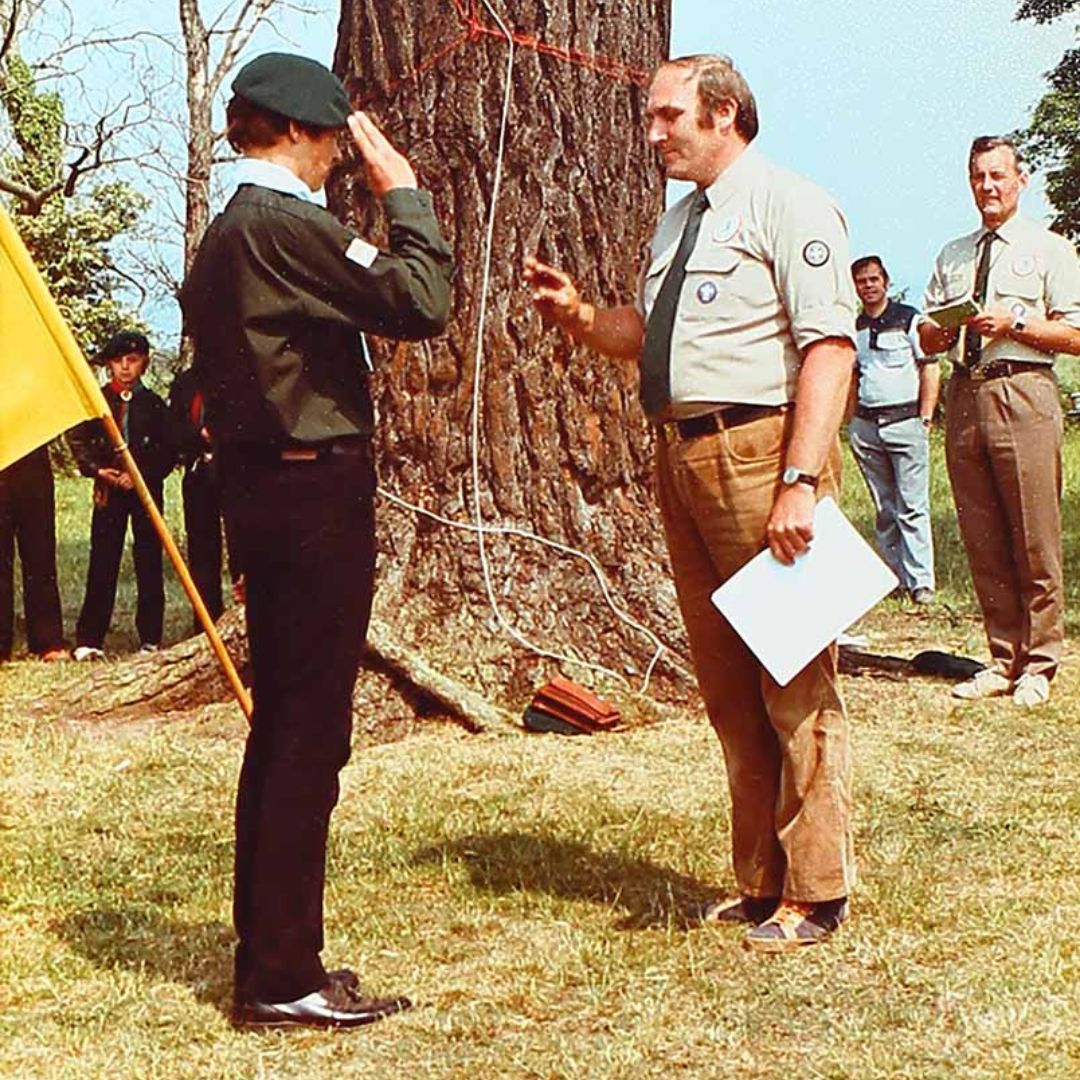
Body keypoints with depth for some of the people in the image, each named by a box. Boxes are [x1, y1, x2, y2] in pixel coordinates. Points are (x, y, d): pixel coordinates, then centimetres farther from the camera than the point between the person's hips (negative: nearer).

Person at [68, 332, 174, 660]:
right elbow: (78, 440, 7)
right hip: (109, 489, 0)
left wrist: (141, 475, -10)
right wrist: (98, 470, -8)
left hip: (146, 489, 0)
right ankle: (89, 639, 1)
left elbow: (168, 451, 3)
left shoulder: (154, 404, 4)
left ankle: (150, 639, 8)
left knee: (149, 564, 2)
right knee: (102, 563, -2)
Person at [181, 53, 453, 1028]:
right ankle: (284, 978, -1)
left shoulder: (224, 236, 16)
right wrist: (403, 192, -9)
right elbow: (419, 305, -22)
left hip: (263, 490, 10)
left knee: (280, 727, 14)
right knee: (310, 736, -6)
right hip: (316, 491, -10)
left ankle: (265, 957, 21)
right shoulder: (285, 225, -15)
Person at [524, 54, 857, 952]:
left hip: (761, 452, -9)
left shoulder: (786, 205, -7)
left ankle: (815, 894, 6)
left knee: (794, 682, -3)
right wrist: (580, 317, 8)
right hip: (682, 457, 9)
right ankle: (761, 883, 23)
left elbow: (830, 345, -15)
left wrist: (801, 481, -23)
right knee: (726, 685, 13)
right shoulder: (679, 221, 20)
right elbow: (647, 334, 28)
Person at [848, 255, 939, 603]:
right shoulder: (851, 327, 13)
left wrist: (925, 418, -9)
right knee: (884, 509, 7)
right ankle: (894, 576, 12)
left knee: (912, 507, -7)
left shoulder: (909, 319, 1)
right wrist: (851, 420, 10)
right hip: (865, 424, 4)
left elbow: (930, 367, -1)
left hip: (905, 419, -4)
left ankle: (920, 581, -7)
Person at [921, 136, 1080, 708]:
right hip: (964, 396, 5)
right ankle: (1003, 660, 14)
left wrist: (1013, 322, -13)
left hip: (1023, 393, -5)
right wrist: (943, 327, -3)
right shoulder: (951, 256, 20)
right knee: (982, 541, 6)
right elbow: (928, 340, 20)